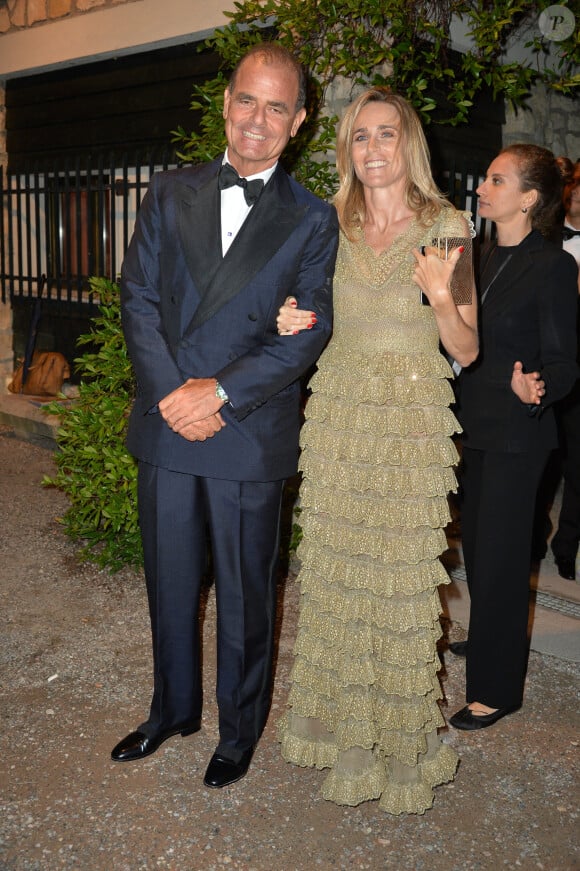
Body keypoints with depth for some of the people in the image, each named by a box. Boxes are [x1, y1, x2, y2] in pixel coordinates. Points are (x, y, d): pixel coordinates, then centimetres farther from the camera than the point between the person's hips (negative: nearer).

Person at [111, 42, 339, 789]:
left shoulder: (312, 220, 0)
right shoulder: (171, 194, 8)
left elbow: (309, 330, -8)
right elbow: (138, 297, 1)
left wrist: (220, 391, -17)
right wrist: (170, 393, -12)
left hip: (251, 436, -3)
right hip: (166, 425, 3)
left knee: (245, 595, 11)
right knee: (168, 582, 17)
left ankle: (239, 729, 34)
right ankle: (173, 708, 40)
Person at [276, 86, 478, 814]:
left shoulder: (447, 228, -2)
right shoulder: (332, 229, 7)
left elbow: (467, 351, -3)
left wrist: (443, 296, -21)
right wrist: (292, 323, -4)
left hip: (411, 414, -3)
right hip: (338, 408, 3)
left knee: (402, 574, 1)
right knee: (334, 565, 8)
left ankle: (400, 741, 21)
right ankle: (340, 722, 28)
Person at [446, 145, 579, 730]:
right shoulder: (488, 259, 8)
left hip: (516, 432, -8)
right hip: (478, 424, 8)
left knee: (498, 552, -1)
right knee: (476, 541, 20)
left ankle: (496, 688, 13)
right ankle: (486, 638, 42)